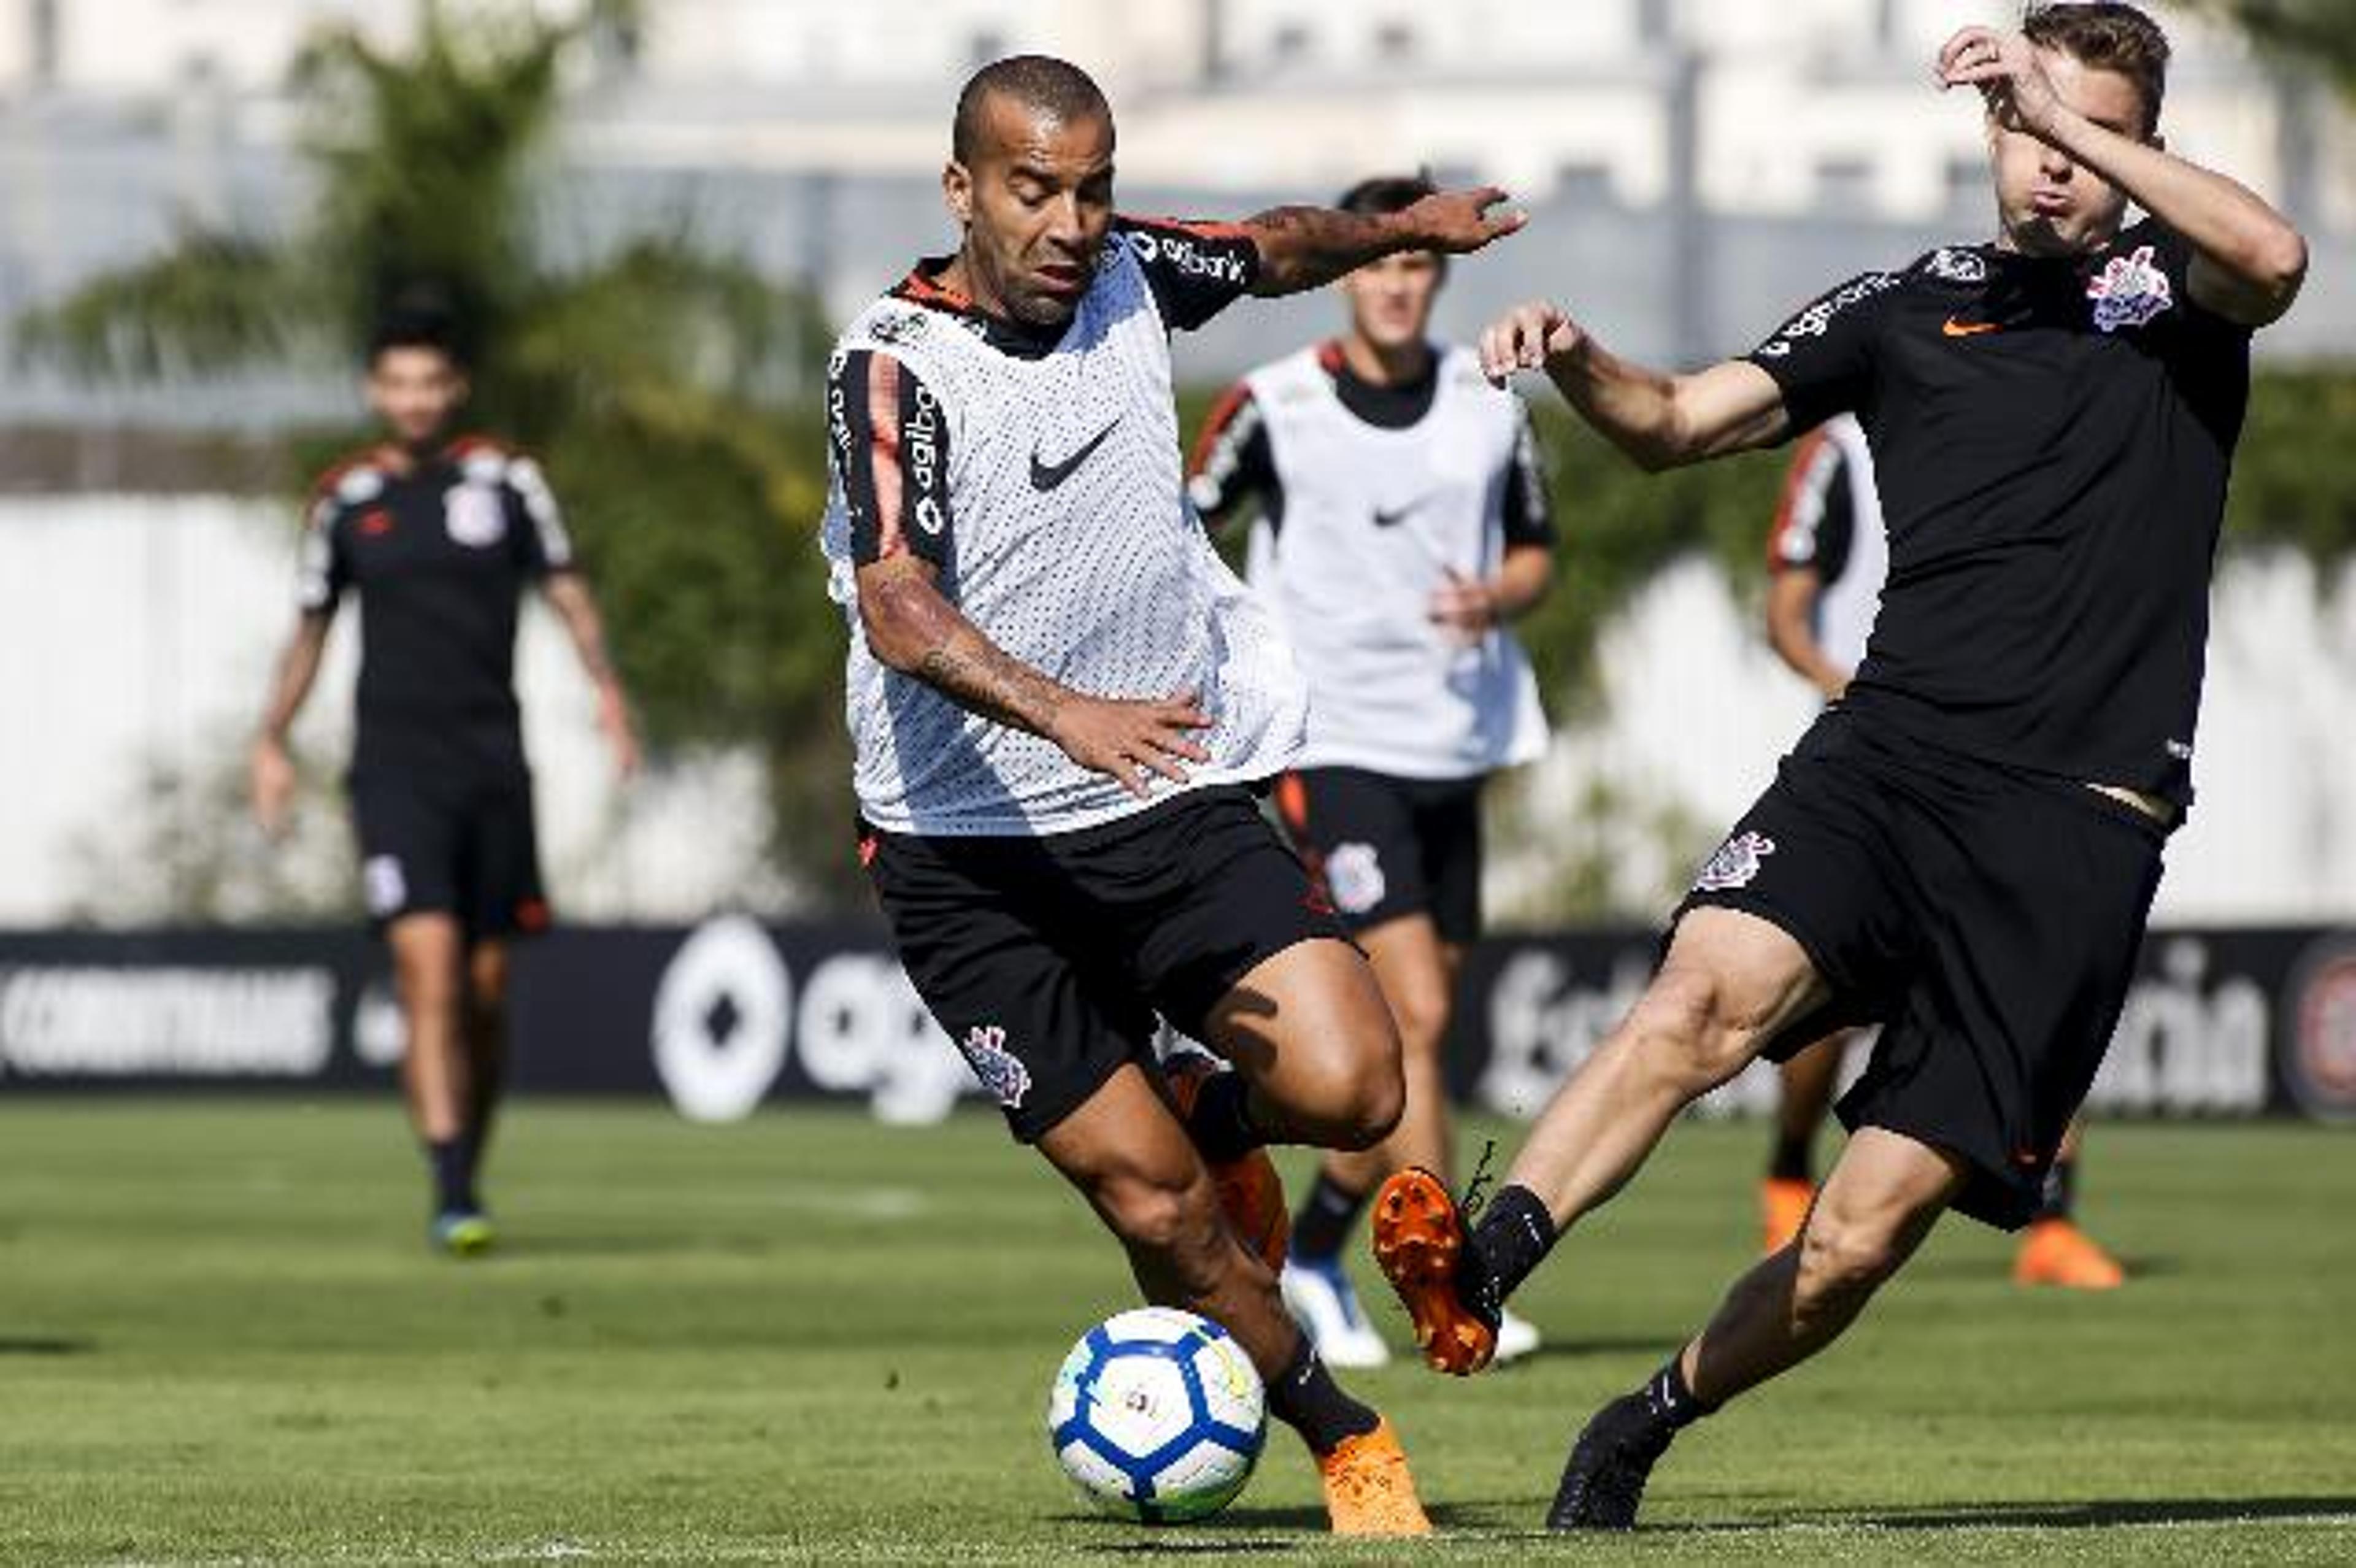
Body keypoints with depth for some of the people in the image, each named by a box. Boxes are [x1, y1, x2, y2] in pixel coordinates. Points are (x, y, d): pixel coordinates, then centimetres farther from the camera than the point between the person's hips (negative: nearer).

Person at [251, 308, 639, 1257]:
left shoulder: (505, 482, 4)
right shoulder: (344, 500, 6)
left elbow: (565, 591, 6)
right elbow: (309, 629, 16)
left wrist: (606, 688, -10)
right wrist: (271, 743, 8)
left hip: (493, 766, 1)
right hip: (395, 772, -1)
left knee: (486, 993, 6)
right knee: (429, 971, -16)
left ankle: (468, 1176, 24)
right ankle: (451, 1199, -19)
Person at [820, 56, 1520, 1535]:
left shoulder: (1125, 272, 2)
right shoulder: (898, 361, -15)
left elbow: (1271, 249, 28)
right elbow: (900, 611, -30)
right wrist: (1065, 715, -43)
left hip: (1176, 803, 4)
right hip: (977, 856, -4)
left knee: (1348, 1088, -16)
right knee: (1153, 1203, -7)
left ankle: (1216, 1115, 18)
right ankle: (1346, 1440, 15)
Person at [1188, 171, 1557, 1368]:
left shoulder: (1488, 404, 5)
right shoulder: (1274, 407, -6)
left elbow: (1534, 552, 15)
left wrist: (1494, 599, -7)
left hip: (1456, 748, 5)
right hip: (1334, 744, -5)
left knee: (1407, 1031, 10)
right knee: (1415, 1015, -16)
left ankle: (1312, 1259, 28)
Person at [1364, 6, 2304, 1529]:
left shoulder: (2169, 289, 9)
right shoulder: (1913, 306, 16)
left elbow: (2272, 257, -15)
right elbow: (1678, 422, 14)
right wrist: (1579, 361, -7)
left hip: (2074, 830, -2)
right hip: (1887, 755, 2)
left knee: (1859, 1243, -6)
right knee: (1714, 989, -31)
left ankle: (1646, 1427, 16)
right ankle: (1485, 1262, -42)